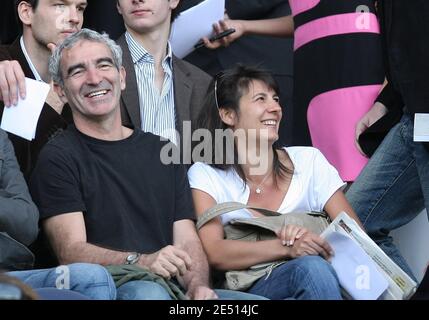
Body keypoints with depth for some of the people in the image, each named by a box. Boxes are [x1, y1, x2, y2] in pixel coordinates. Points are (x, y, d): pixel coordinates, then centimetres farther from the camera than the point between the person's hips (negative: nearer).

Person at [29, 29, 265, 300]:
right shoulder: (59, 158, 5)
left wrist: (198, 286, -12)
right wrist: (140, 262, -24)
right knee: (147, 291, -39)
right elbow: (72, 250, -7)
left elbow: (187, 241, 11)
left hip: (172, 288, 5)